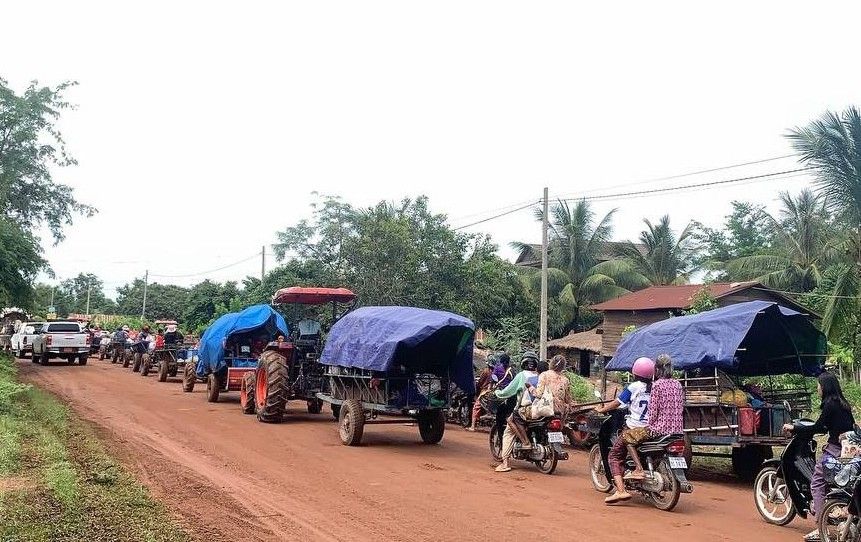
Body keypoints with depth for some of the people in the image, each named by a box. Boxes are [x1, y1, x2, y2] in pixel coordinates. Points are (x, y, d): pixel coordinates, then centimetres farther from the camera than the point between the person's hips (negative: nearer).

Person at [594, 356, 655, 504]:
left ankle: (621, 490, -13)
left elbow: (617, 403, -1)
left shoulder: (634, 387, -7)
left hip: (635, 429, -5)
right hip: (652, 429, 5)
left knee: (614, 456, 4)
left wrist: (601, 410, 15)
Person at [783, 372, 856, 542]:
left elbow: (819, 428, -13)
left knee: (817, 483, -7)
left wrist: (794, 428, -5)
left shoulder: (830, 404, -11)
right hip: (848, 449, 9)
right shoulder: (843, 403, 15)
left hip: (835, 450, -9)